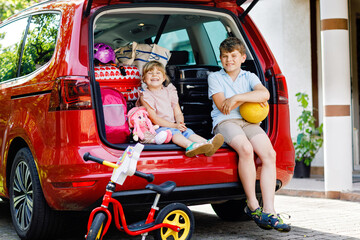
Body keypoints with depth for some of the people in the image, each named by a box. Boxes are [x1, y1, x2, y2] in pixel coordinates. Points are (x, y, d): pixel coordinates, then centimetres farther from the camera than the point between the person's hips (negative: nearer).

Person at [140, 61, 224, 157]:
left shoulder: (169, 91, 17)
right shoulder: (145, 96, -1)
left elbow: (178, 113, 13)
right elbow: (154, 118, -10)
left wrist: (180, 123, -12)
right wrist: (174, 126, -18)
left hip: (173, 126, 5)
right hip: (157, 128, -5)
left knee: (187, 131, -23)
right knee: (173, 132, -34)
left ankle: (208, 143, -50)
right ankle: (190, 145, -63)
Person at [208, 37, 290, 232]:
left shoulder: (249, 77, 20)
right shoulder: (215, 77, 14)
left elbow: (264, 94, -4)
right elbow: (222, 107, -1)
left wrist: (237, 98, -12)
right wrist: (251, 98, 1)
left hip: (249, 121, 3)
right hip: (225, 122, -3)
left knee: (269, 154, -24)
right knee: (246, 149, -35)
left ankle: (268, 211, -27)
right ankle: (252, 205, -22)